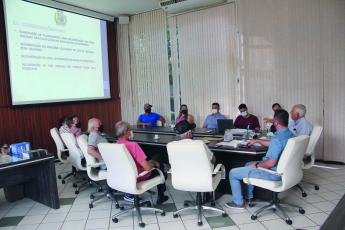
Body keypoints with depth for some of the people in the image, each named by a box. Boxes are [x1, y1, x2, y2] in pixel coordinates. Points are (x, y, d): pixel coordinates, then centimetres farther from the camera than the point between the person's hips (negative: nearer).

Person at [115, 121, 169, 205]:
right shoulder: (133, 145, -30)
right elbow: (147, 168, -27)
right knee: (160, 165, 18)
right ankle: (160, 197, 30)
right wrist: (154, 164, -5)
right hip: (137, 177, -6)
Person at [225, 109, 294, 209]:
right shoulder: (290, 134, 1)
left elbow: (271, 163, -33)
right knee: (248, 164, 30)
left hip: (273, 173, -10)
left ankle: (238, 202, 14)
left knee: (233, 173, -1)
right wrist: (257, 141, 26)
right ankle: (249, 196, 37)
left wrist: (257, 165, -14)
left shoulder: (277, 138, -30)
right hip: (281, 169, 10)